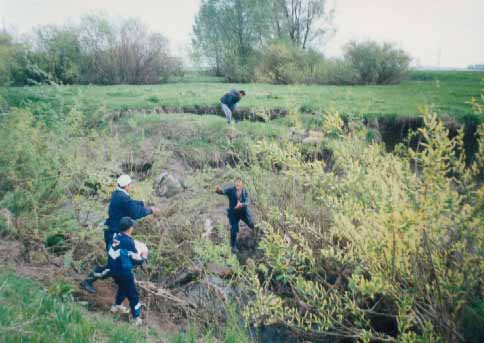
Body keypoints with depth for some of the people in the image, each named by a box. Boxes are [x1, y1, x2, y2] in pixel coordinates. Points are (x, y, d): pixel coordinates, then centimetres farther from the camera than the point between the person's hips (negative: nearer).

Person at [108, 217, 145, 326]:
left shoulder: (116, 236, -2)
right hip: (124, 271, -7)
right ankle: (136, 318, 12)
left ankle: (116, 306, 47)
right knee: (133, 294, 6)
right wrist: (143, 258, 7)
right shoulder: (128, 241, -21)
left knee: (122, 287, 32)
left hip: (113, 269, 7)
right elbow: (136, 260, -14)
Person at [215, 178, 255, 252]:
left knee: (251, 224, 19)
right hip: (233, 213, -2)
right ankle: (233, 246, 19)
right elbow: (223, 191, -42)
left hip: (244, 211, 3)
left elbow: (248, 202, -28)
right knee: (234, 229, -5)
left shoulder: (245, 191, -16)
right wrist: (219, 190, -67)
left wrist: (241, 204, -49)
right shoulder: (231, 190, -22)